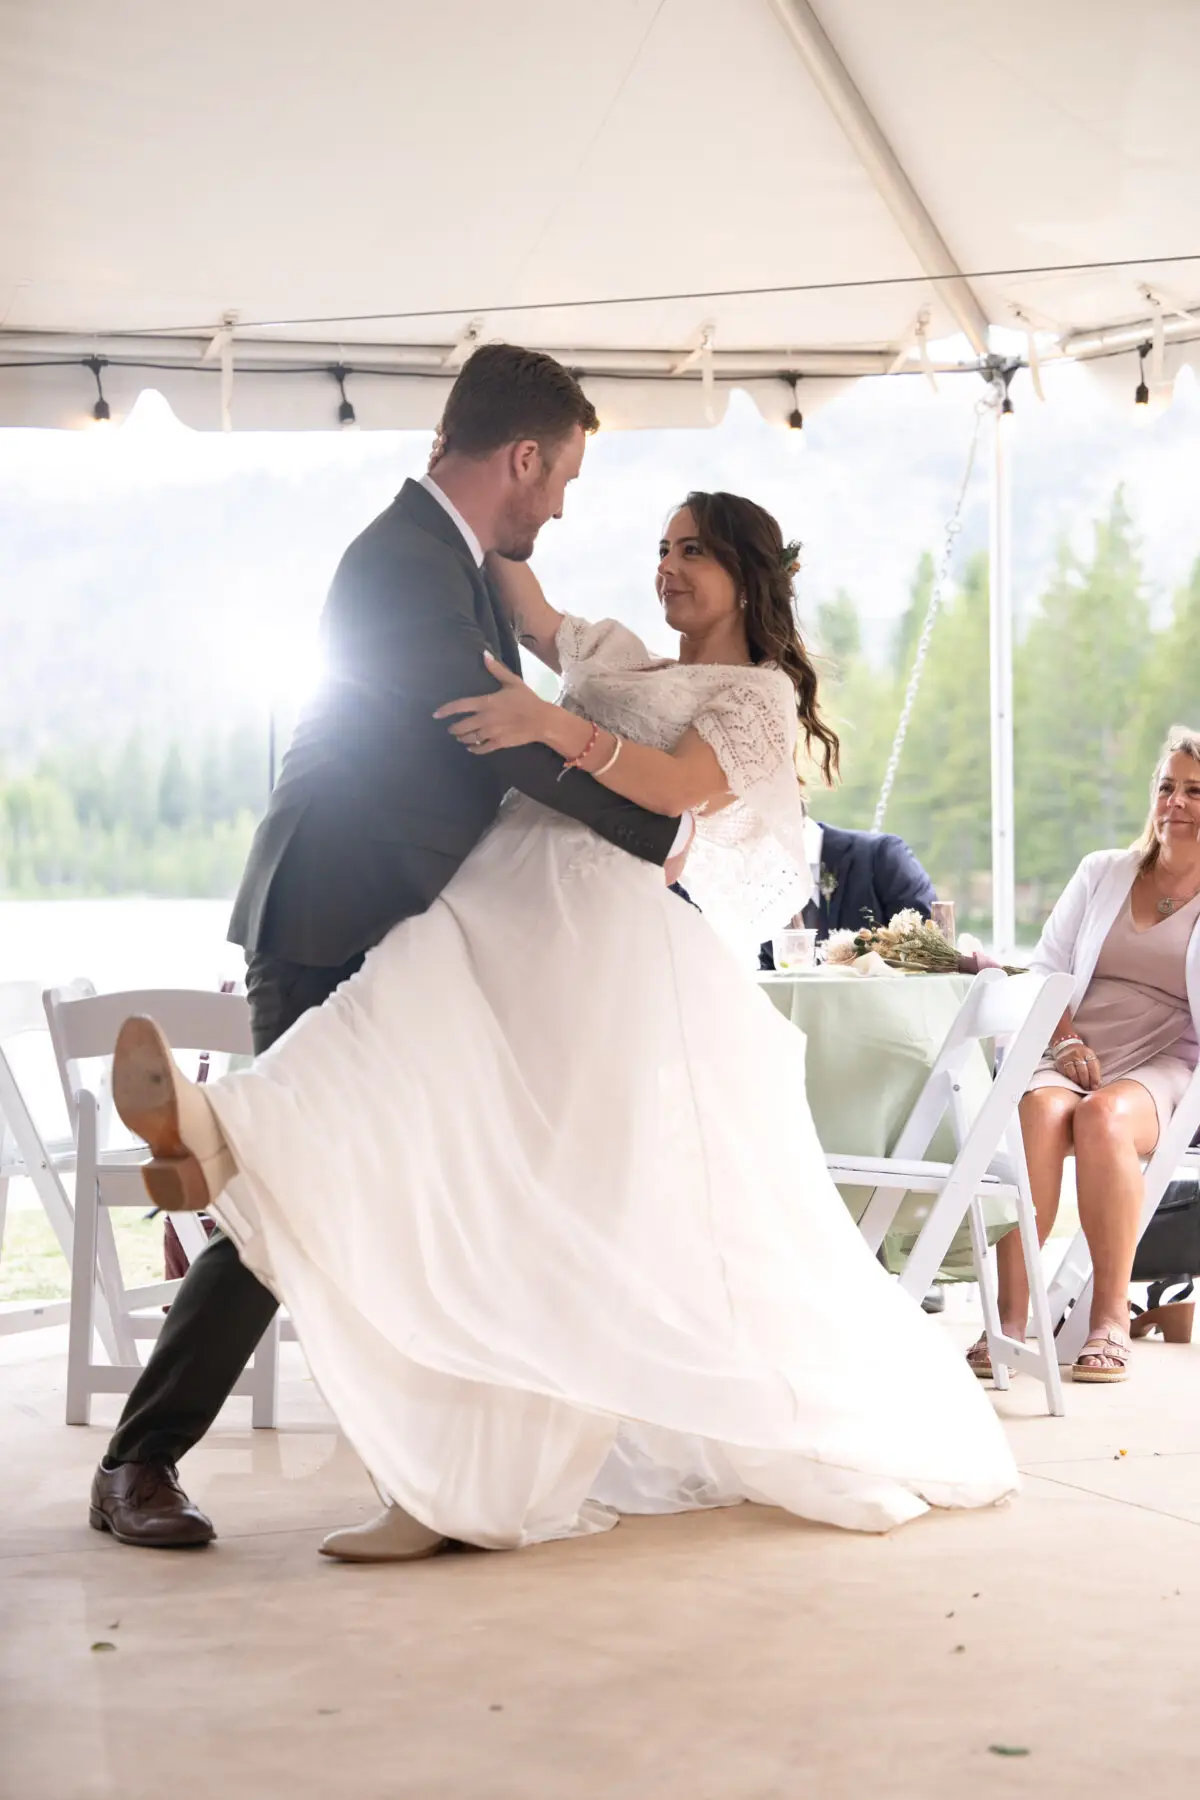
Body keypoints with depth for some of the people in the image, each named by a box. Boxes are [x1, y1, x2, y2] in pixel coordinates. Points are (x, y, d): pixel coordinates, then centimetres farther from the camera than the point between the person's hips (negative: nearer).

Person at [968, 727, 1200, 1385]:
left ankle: (1111, 1318, -29)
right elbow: (1047, 968, 16)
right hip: (1073, 1057, 2)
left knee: (1104, 1117, -37)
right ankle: (1010, 1318, -36)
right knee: (1039, 1110, -33)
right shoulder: (1102, 873, 23)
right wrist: (1066, 1042, -1)